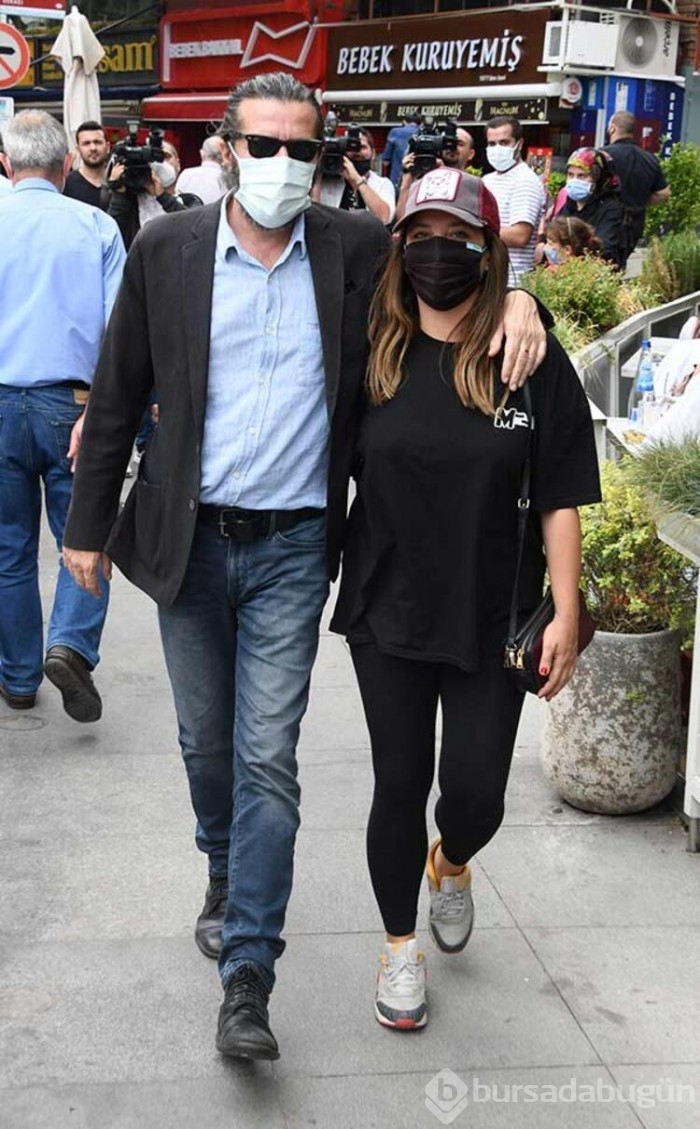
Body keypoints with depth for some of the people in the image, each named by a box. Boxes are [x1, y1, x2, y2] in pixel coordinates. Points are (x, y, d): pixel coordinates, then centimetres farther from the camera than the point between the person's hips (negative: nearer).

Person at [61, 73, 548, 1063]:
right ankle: (226, 873, 45)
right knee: (206, 740, 17)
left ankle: (246, 976, 3)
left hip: (292, 547, -1)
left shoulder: (355, 249, -2)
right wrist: (89, 523, 5)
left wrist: (517, 296, -10)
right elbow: (117, 398, 4)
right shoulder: (166, 250, -2)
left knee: (268, 758, -4)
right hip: (188, 538, 2)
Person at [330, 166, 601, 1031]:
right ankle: (400, 946, 30)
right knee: (400, 784, 8)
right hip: (388, 612, 1)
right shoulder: (370, 356, -1)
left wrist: (565, 612, -7)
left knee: (476, 791, 4)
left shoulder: (535, 362, -6)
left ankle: (450, 863, 42)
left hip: (492, 620, -1)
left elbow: (559, 500, -4)